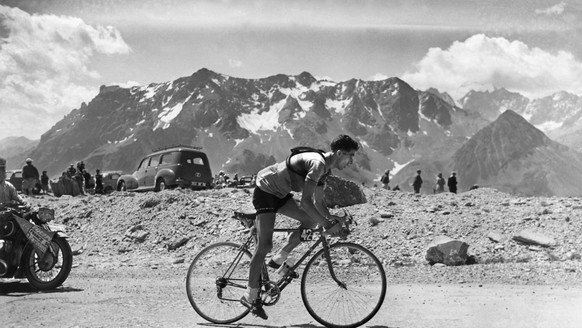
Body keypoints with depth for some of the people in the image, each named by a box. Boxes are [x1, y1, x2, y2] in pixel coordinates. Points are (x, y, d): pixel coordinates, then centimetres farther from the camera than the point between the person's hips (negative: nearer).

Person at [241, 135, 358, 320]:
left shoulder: (325, 168, 6)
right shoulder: (317, 163, -26)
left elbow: (318, 202, 13)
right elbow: (305, 201, -32)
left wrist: (333, 220, -2)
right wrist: (326, 224, -29)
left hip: (279, 193, 10)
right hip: (265, 191, -10)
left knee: (310, 221, 3)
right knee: (265, 245, -12)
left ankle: (278, 260, 13)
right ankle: (250, 297, -5)